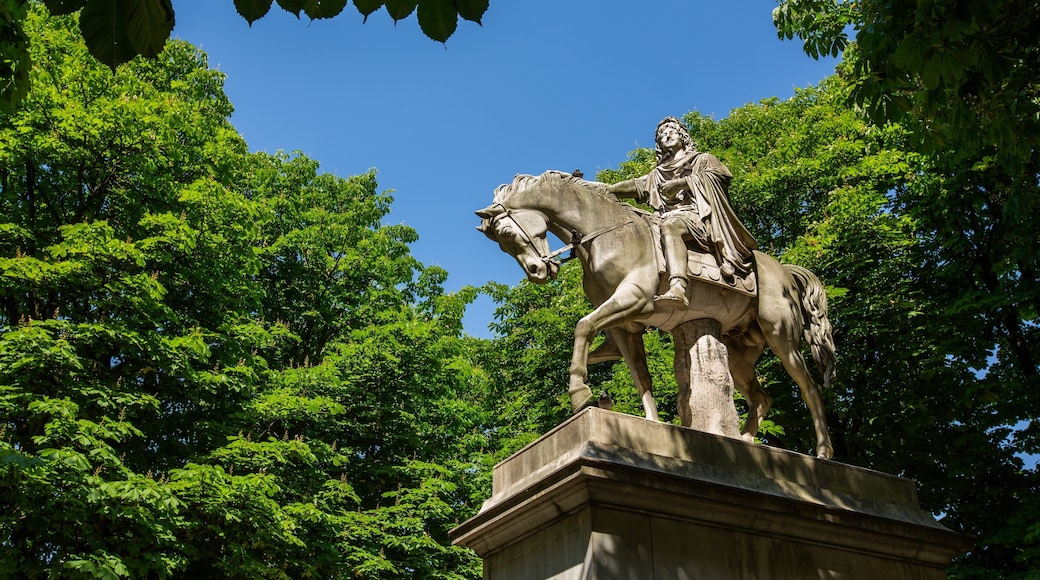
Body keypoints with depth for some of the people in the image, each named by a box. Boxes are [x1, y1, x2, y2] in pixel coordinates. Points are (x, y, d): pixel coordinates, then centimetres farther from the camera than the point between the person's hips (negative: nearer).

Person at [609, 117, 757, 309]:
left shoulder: (703, 160, 25)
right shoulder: (657, 174, 37)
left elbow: (718, 174, 3)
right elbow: (636, 186, 22)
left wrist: (681, 183, -8)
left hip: (699, 217, -6)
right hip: (672, 218, 6)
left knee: (670, 225, -39)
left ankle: (678, 288, -62)